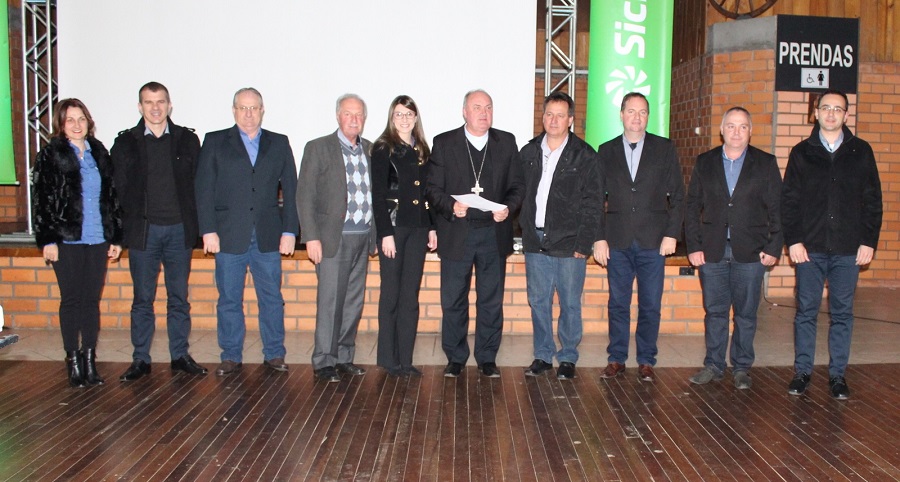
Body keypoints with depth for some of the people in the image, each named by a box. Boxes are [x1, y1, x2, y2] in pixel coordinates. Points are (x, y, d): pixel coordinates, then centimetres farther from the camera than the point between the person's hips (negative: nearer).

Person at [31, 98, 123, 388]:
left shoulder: (100, 154, 11)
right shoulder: (50, 155, 0)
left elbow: (112, 197, 12)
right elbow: (40, 199, -3)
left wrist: (116, 237, 9)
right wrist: (47, 240, -9)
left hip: (98, 239, 3)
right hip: (67, 240, -3)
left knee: (92, 300, 7)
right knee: (71, 300, 2)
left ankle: (90, 360, 15)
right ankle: (73, 361, 12)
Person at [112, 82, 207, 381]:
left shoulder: (187, 140, 6)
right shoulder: (125, 142, 5)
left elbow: (196, 183, 4)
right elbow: (120, 188, 5)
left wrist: (194, 225, -2)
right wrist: (130, 222, -1)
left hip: (179, 230, 1)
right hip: (142, 231, 0)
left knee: (179, 298, 8)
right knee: (142, 299, 5)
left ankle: (180, 356, 17)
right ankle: (140, 359, 14)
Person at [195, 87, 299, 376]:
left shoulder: (279, 144, 11)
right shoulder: (215, 142, 7)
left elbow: (291, 190, 7)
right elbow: (204, 189, 2)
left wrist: (290, 231, -1)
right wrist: (208, 231, -7)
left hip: (269, 237, 1)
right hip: (229, 236, -1)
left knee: (272, 298, 5)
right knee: (229, 300, 5)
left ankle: (274, 355, 16)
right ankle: (231, 357, 16)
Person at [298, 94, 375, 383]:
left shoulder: (370, 150, 12)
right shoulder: (318, 148, -1)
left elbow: (374, 193, 13)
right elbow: (305, 196, -5)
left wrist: (374, 234, 6)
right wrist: (311, 237, -12)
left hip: (363, 239, 5)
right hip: (333, 239, -5)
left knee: (354, 302, 9)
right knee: (330, 302, -3)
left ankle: (344, 357, 20)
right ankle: (324, 362, 7)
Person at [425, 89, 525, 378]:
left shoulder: (506, 142, 9)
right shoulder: (444, 143, 3)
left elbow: (517, 186, 8)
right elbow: (433, 188, 0)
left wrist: (508, 207, -11)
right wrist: (451, 206, -19)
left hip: (494, 233, 2)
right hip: (456, 233, -1)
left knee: (491, 300, 8)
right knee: (453, 301, 6)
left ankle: (487, 359, 20)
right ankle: (455, 358, 20)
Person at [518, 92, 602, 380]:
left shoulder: (585, 156, -1)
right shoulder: (528, 153, 11)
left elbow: (592, 204, -4)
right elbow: (520, 194, 11)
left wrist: (583, 243, -10)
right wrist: (525, 230, 2)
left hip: (569, 244, -3)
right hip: (536, 242, 4)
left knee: (570, 304, 4)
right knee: (538, 302, 9)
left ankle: (568, 358, 16)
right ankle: (542, 356, 21)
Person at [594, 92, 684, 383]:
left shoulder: (664, 149, 6)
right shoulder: (606, 151, 8)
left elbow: (677, 195, 4)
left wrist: (671, 234, -5)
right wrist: (599, 238, 0)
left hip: (653, 241, -1)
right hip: (618, 241, 1)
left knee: (650, 305, 4)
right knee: (618, 304, 6)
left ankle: (646, 361, 16)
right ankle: (617, 359, 17)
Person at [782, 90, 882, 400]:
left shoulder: (861, 151, 6)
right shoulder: (802, 152, 5)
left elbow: (873, 201, 5)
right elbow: (789, 200, 2)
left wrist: (869, 241, -2)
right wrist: (793, 240, -6)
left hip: (848, 249, 0)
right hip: (810, 248, 0)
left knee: (842, 314, 7)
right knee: (806, 311, 5)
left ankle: (837, 374, 16)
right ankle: (802, 371, 15)